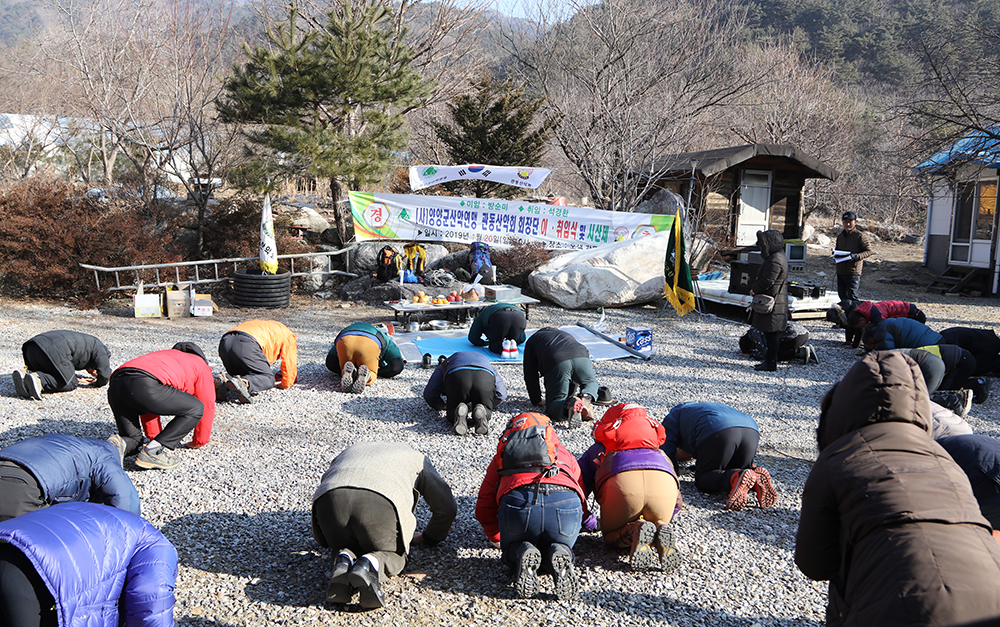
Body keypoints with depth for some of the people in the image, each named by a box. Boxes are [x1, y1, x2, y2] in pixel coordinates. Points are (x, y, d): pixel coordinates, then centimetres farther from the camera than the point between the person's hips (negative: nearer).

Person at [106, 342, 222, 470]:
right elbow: (207, 408, 25)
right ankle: (153, 451, -1)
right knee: (196, 409, 11)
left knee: (132, 441, 26)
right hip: (144, 386, -8)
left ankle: (120, 445, -9)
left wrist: (156, 436, 55)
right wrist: (198, 442, 38)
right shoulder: (202, 368, 24)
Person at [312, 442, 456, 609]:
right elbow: (447, 508, 34)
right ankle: (371, 565, -11)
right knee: (395, 555, 24)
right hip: (380, 503, -3)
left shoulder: (350, 450, 44)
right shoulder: (417, 458, 36)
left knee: (343, 545, 33)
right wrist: (427, 538, 53)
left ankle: (343, 560, -3)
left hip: (330, 499, 3)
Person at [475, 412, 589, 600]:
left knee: (511, 551, 28)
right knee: (561, 546, 29)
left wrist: (497, 539, 51)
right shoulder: (563, 452, 40)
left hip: (517, 501, -1)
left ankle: (521, 554, -7)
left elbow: (484, 509, 34)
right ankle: (558, 556, -6)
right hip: (565, 502, 1)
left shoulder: (503, 454, 37)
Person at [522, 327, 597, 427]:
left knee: (553, 404, 4)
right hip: (581, 357, 4)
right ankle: (587, 397, -4)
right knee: (590, 382, 32)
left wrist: (536, 401, 35)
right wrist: (569, 393, 60)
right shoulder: (565, 334, 47)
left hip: (556, 363, -3)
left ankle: (570, 404, -31)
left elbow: (530, 374, 28)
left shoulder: (532, 340, 35)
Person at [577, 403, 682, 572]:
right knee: (658, 525, 30)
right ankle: (661, 532, -7)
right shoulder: (659, 452, 45)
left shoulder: (596, 450, 40)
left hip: (621, 478, -2)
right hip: (664, 478, 2)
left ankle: (634, 532, -12)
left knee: (611, 536, 22)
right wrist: (660, 523, 56)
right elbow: (677, 502, 42)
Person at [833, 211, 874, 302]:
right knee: (842, 294, 12)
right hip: (840, 270, 7)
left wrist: (858, 256, -23)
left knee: (852, 296, -12)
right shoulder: (840, 236, 16)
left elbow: (869, 251, -6)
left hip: (853, 271, -7)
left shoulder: (860, 236, -6)